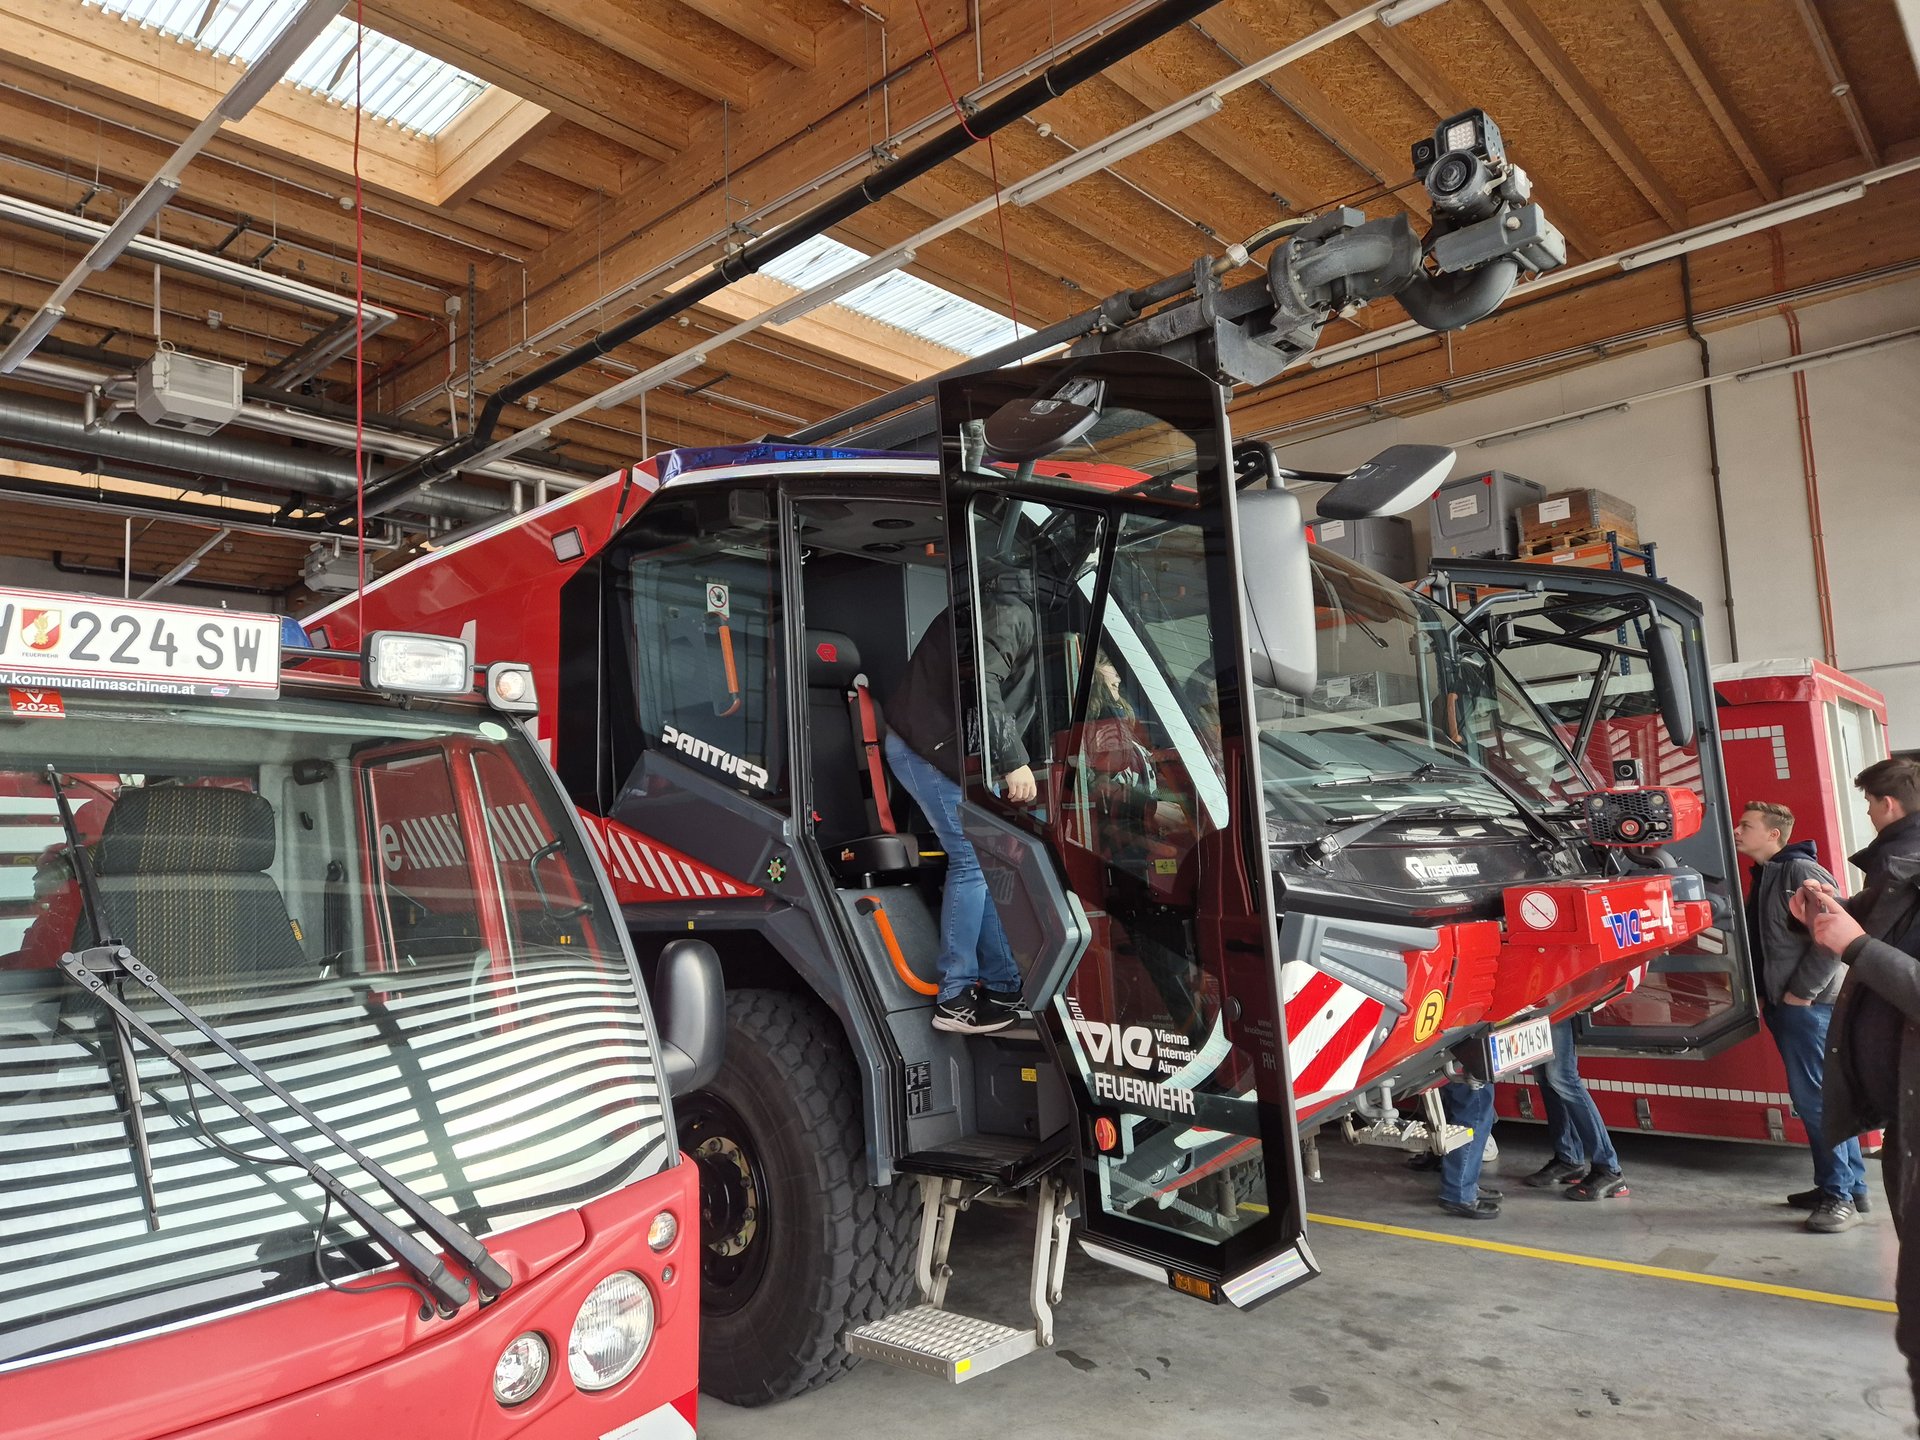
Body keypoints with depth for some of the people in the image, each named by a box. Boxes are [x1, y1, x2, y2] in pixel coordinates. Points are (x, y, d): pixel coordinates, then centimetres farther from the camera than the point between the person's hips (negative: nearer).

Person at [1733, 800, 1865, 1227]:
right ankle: (1851, 1186, 23)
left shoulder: (1801, 870, -13)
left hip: (1809, 1004, -9)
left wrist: (1802, 992, -18)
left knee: (1814, 1099, -7)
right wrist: (1762, 993, 14)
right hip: (1782, 1002, 9)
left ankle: (1841, 1196, 2)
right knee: (1823, 1097, 14)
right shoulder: (1763, 876, 15)